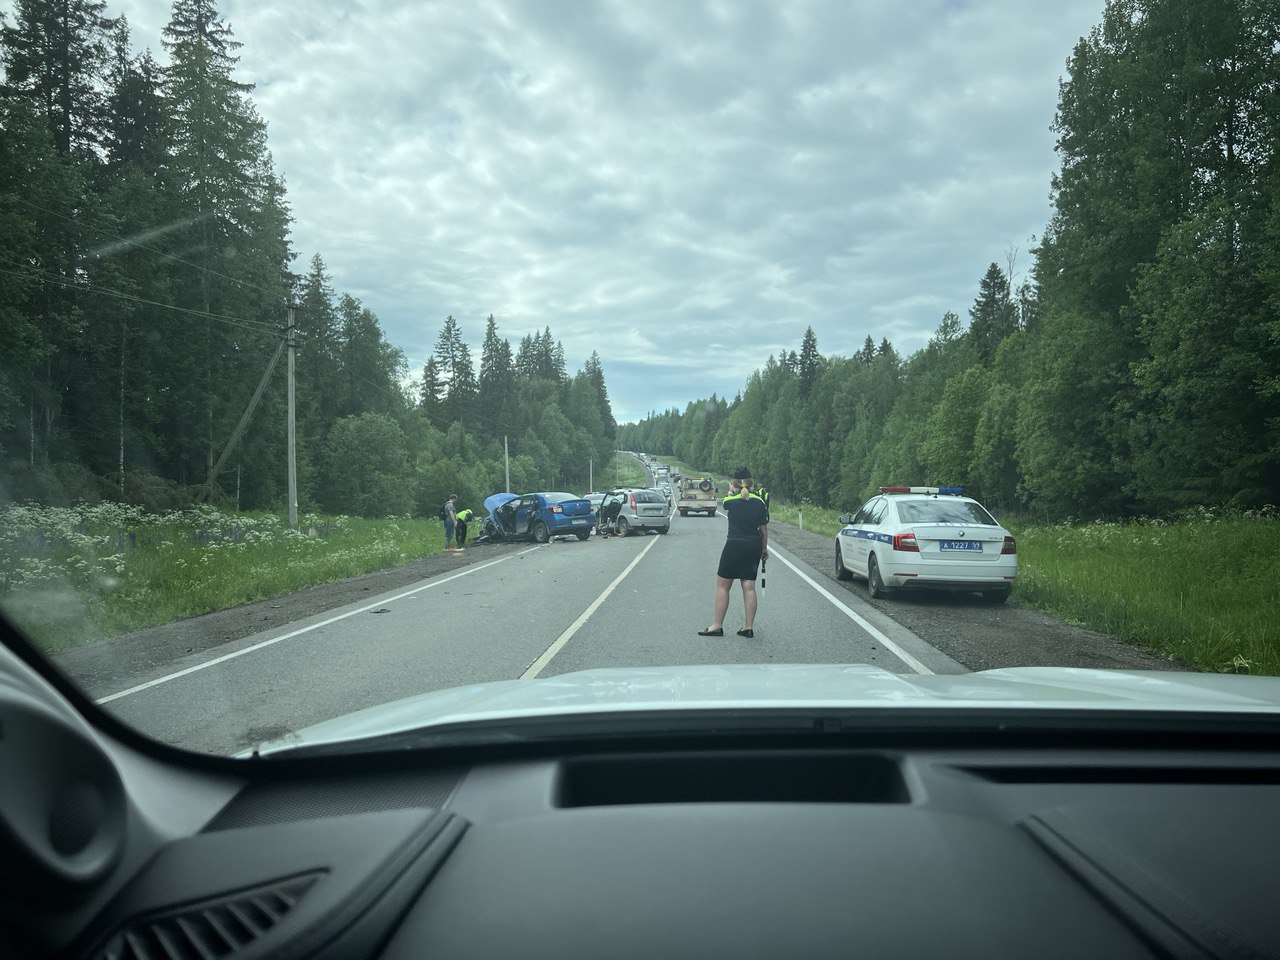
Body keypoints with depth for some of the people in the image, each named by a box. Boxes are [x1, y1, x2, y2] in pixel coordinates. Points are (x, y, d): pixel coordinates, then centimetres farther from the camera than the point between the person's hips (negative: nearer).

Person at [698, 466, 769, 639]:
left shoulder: (730, 501, -8)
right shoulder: (759, 502, 0)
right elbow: (764, 529, 5)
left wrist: (731, 491, 30)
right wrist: (764, 548, 16)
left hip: (734, 546, -4)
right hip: (754, 547, 4)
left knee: (722, 585, 5)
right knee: (749, 587, 7)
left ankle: (717, 626, 7)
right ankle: (749, 627, 7)